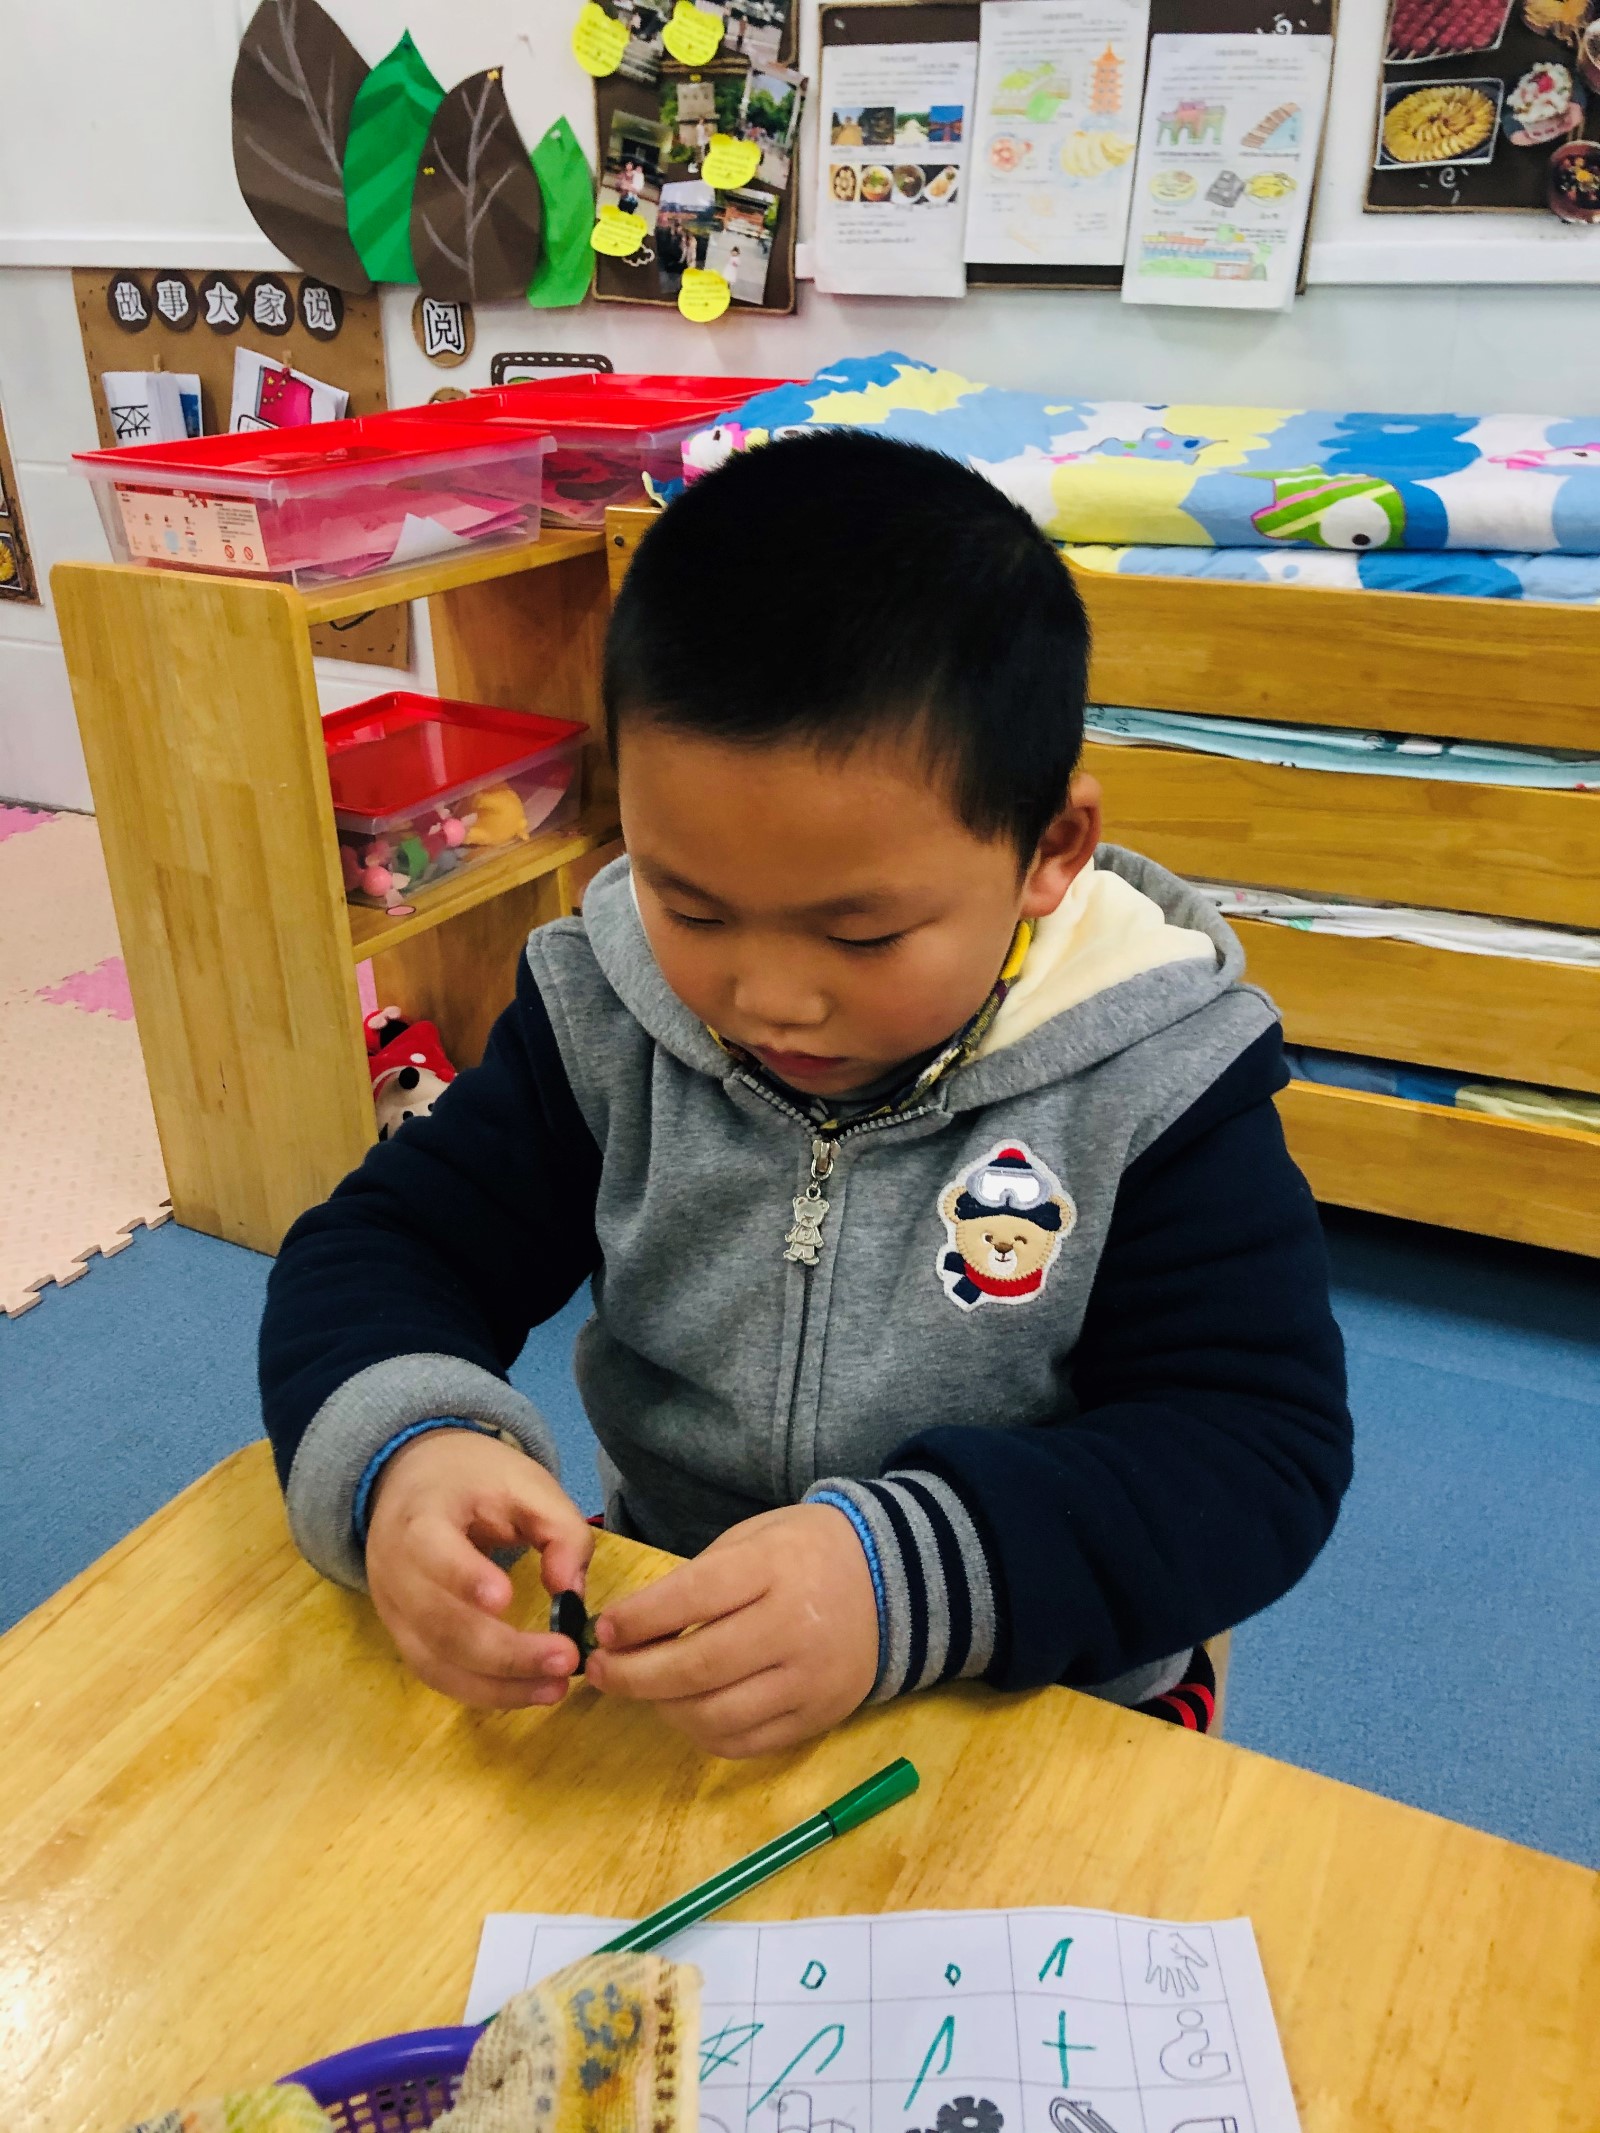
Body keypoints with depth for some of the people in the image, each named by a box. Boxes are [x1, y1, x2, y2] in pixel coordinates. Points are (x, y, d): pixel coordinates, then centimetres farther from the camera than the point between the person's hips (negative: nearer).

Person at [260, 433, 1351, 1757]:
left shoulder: (1155, 1077, -14)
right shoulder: (603, 1017, -7)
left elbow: (1264, 1449, -16)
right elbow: (385, 1245, -1)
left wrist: (909, 1579, -31)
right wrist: (396, 1446, -24)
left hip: (1049, 1687, -2)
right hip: (656, 1649, 3)